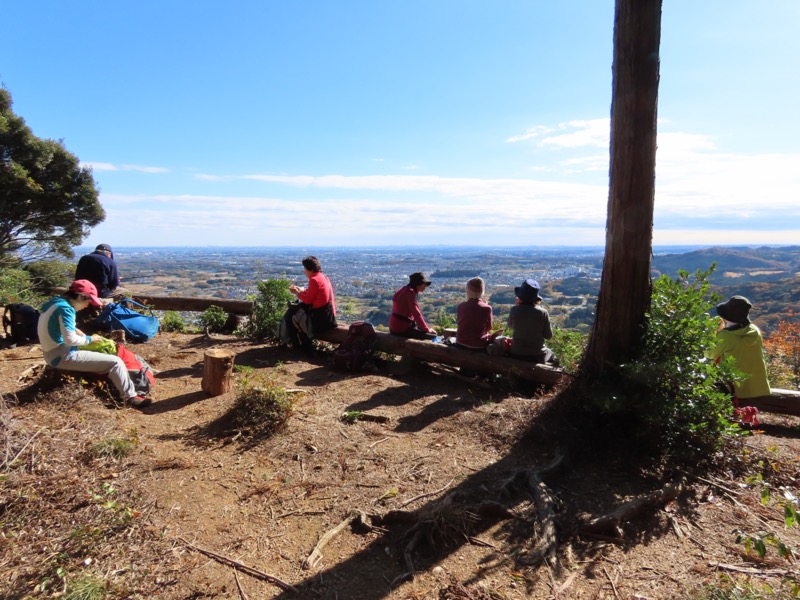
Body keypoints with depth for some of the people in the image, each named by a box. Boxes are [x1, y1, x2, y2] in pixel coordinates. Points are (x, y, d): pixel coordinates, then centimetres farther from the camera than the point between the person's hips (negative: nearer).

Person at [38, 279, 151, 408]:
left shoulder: (56, 302, 9)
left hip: (53, 354, 11)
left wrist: (76, 331, 7)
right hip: (63, 357, -11)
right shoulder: (65, 308, -22)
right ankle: (131, 397, -4)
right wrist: (90, 339, -12)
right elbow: (70, 339, -28)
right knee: (115, 362, -13)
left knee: (102, 353, 29)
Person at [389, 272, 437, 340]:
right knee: (433, 336, -10)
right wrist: (427, 329, -9)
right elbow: (416, 313, -19)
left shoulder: (405, 290, 15)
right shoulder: (410, 292, -16)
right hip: (401, 329, -10)